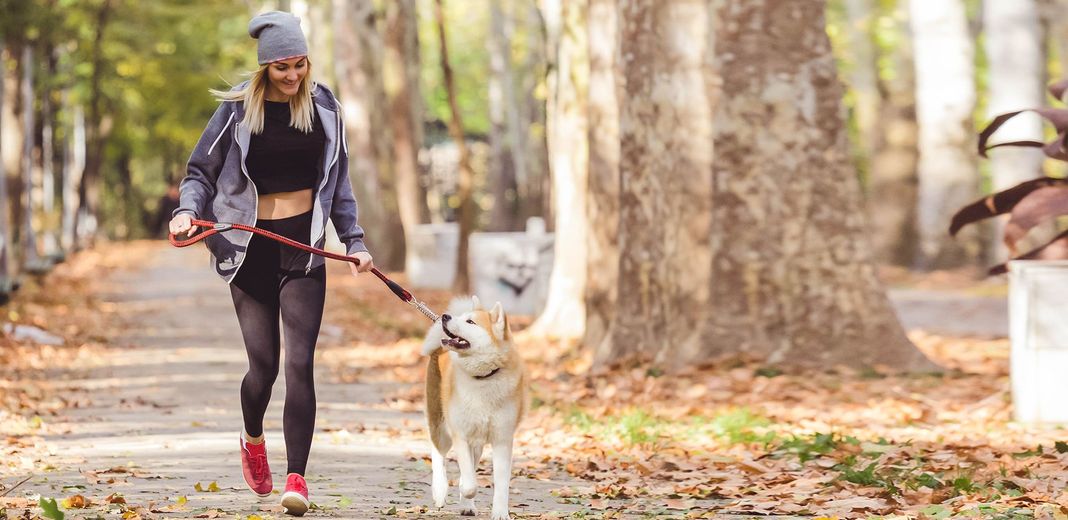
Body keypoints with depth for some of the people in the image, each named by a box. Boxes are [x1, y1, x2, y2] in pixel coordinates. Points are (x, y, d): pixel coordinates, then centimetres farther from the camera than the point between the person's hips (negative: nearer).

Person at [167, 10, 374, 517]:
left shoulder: (323, 105, 5)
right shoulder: (238, 108, -2)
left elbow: (337, 181, 14)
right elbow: (201, 170, 3)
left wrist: (353, 241, 9)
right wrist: (187, 211, -17)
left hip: (303, 246, 1)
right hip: (250, 247, -1)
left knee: (299, 362, -11)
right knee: (263, 364, 1)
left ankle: (296, 479, -11)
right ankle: (253, 442, 34)